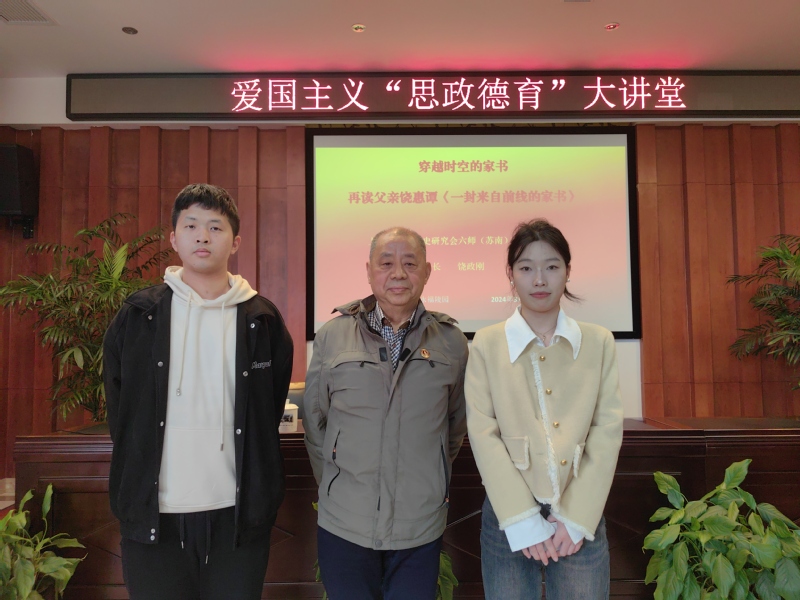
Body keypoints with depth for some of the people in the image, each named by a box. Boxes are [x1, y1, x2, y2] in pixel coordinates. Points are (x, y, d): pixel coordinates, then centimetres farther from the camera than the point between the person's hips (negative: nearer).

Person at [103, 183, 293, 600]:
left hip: (238, 514, 0)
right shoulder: (137, 316, 2)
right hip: (152, 516, 1)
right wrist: (134, 492, 6)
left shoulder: (262, 321, 1)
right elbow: (120, 414, 8)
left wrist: (258, 494, 5)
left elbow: (270, 414, 7)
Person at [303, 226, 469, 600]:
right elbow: (314, 421, 5)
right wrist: (333, 485, 7)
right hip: (344, 525, 0)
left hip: (421, 527, 1)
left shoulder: (451, 342, -2)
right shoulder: (332, 336, -3)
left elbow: (457, 425, 10)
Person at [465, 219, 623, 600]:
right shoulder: (486, 345, -2)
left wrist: (576, 518, -8)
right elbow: (483, 434, -6)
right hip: (510, 519, -1)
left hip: (581, 519, 1)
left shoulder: (598, 343, 3)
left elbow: (608, 431, -1)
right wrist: (523, 520, -10)